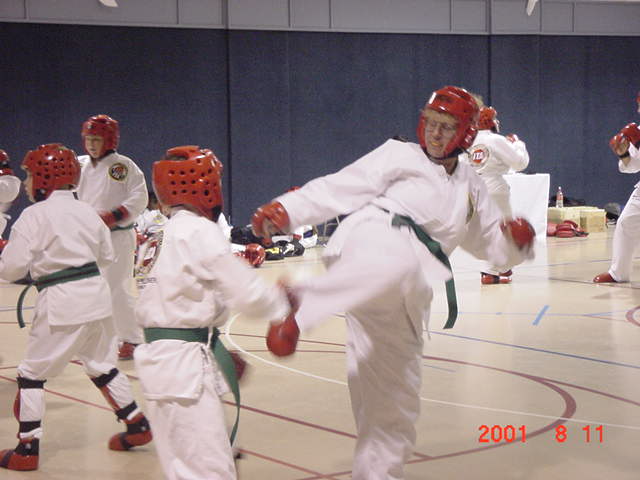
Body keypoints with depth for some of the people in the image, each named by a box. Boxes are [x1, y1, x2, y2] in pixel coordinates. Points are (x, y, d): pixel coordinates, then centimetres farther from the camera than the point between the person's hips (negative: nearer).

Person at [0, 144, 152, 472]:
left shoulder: (34, 215, -10)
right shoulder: (86, 211, 8)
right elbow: (106, 257, 15)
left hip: (61, 303, -6)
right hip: (96, 294, 6)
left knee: (32, 373, 5)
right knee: (101, 365, 22)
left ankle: (27, 449, 6)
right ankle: (137, 426, 29)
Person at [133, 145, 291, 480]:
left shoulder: (166, 233, 16)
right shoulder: (199, 231, -13)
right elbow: (246, 292, -15)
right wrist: (283, 304, 4)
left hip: (160, 359, 10)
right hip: (184, 362, -10)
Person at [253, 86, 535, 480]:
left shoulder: (471, 188, 26)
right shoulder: (400, 156, 11)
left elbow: (490, 242, 31)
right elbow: (341, 187, 2)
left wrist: (516, 241, 7)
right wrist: (286, 209, -11)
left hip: (404, 296, 5)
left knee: (394, 395, 8)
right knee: (396, 264, -45)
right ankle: (298, 305, -42)